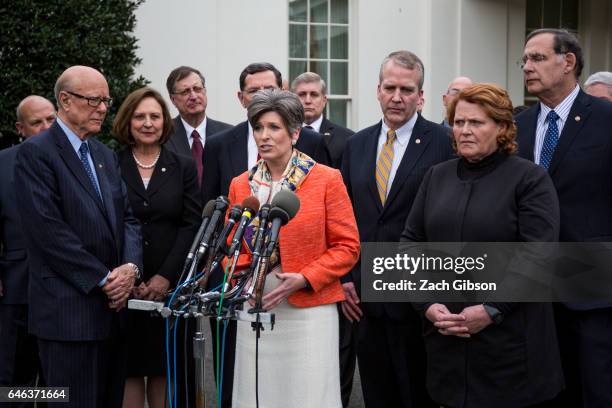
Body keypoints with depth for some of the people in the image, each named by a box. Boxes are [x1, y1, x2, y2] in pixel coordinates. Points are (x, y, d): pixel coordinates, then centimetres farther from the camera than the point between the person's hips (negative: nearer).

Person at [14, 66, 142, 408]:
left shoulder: (106, 156, 17)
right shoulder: (36, 153, -7)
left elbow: (127, 217, 14)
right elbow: (48, 230, -15)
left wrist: (130, 267, -6)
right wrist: (103, 278, -14)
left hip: (113, 307, 7)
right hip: (69, 311, -7)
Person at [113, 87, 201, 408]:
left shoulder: (183, 168, 8)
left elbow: (191, 225, 1)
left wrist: (165, 276, -9)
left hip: (169, 284, 1)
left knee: (164, 368, 4)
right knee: (129, 367, 1)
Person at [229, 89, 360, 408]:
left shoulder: (326, 180, -3)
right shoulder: (241, 184, 9)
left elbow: (347, 247, -4)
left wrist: (302, 279, -15)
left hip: (309, 308, -3)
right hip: (255, 309, 3)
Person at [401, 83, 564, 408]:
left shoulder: (530, 179, -4)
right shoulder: (437, 176, 11)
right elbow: (410, 243, 9)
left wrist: (492, 310, -17)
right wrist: (428, 304, -5)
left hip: (509, 339, -4)